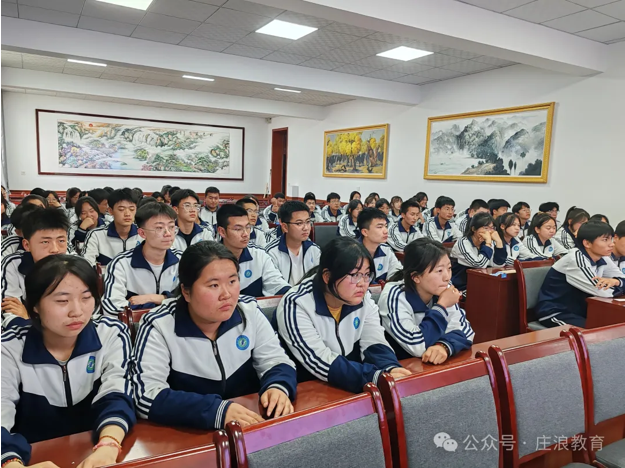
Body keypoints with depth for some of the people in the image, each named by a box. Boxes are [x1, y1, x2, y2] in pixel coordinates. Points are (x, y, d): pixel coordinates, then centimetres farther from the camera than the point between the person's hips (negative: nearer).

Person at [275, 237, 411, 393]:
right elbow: (321, 364, -27)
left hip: (353, 389, 5)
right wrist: (378, 377, -37)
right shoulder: (295, 306, -22)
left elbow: (375, 344, -9)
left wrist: (391, 369, -30)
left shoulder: (363, 299, -5)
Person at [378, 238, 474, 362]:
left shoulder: (442, 291, -7)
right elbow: (416, 346, -25)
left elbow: (464, 330, -8)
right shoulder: (394, 296, -21)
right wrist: (442, 306, -21)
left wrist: (444, 346, -27)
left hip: (433, 365, 4)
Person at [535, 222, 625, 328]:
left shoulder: (602, 259, 1)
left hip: (579, 311, 8)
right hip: (554, 313, -8)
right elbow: (601, 291, -26)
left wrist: (615, 281, -17)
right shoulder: (576, 259, -23)